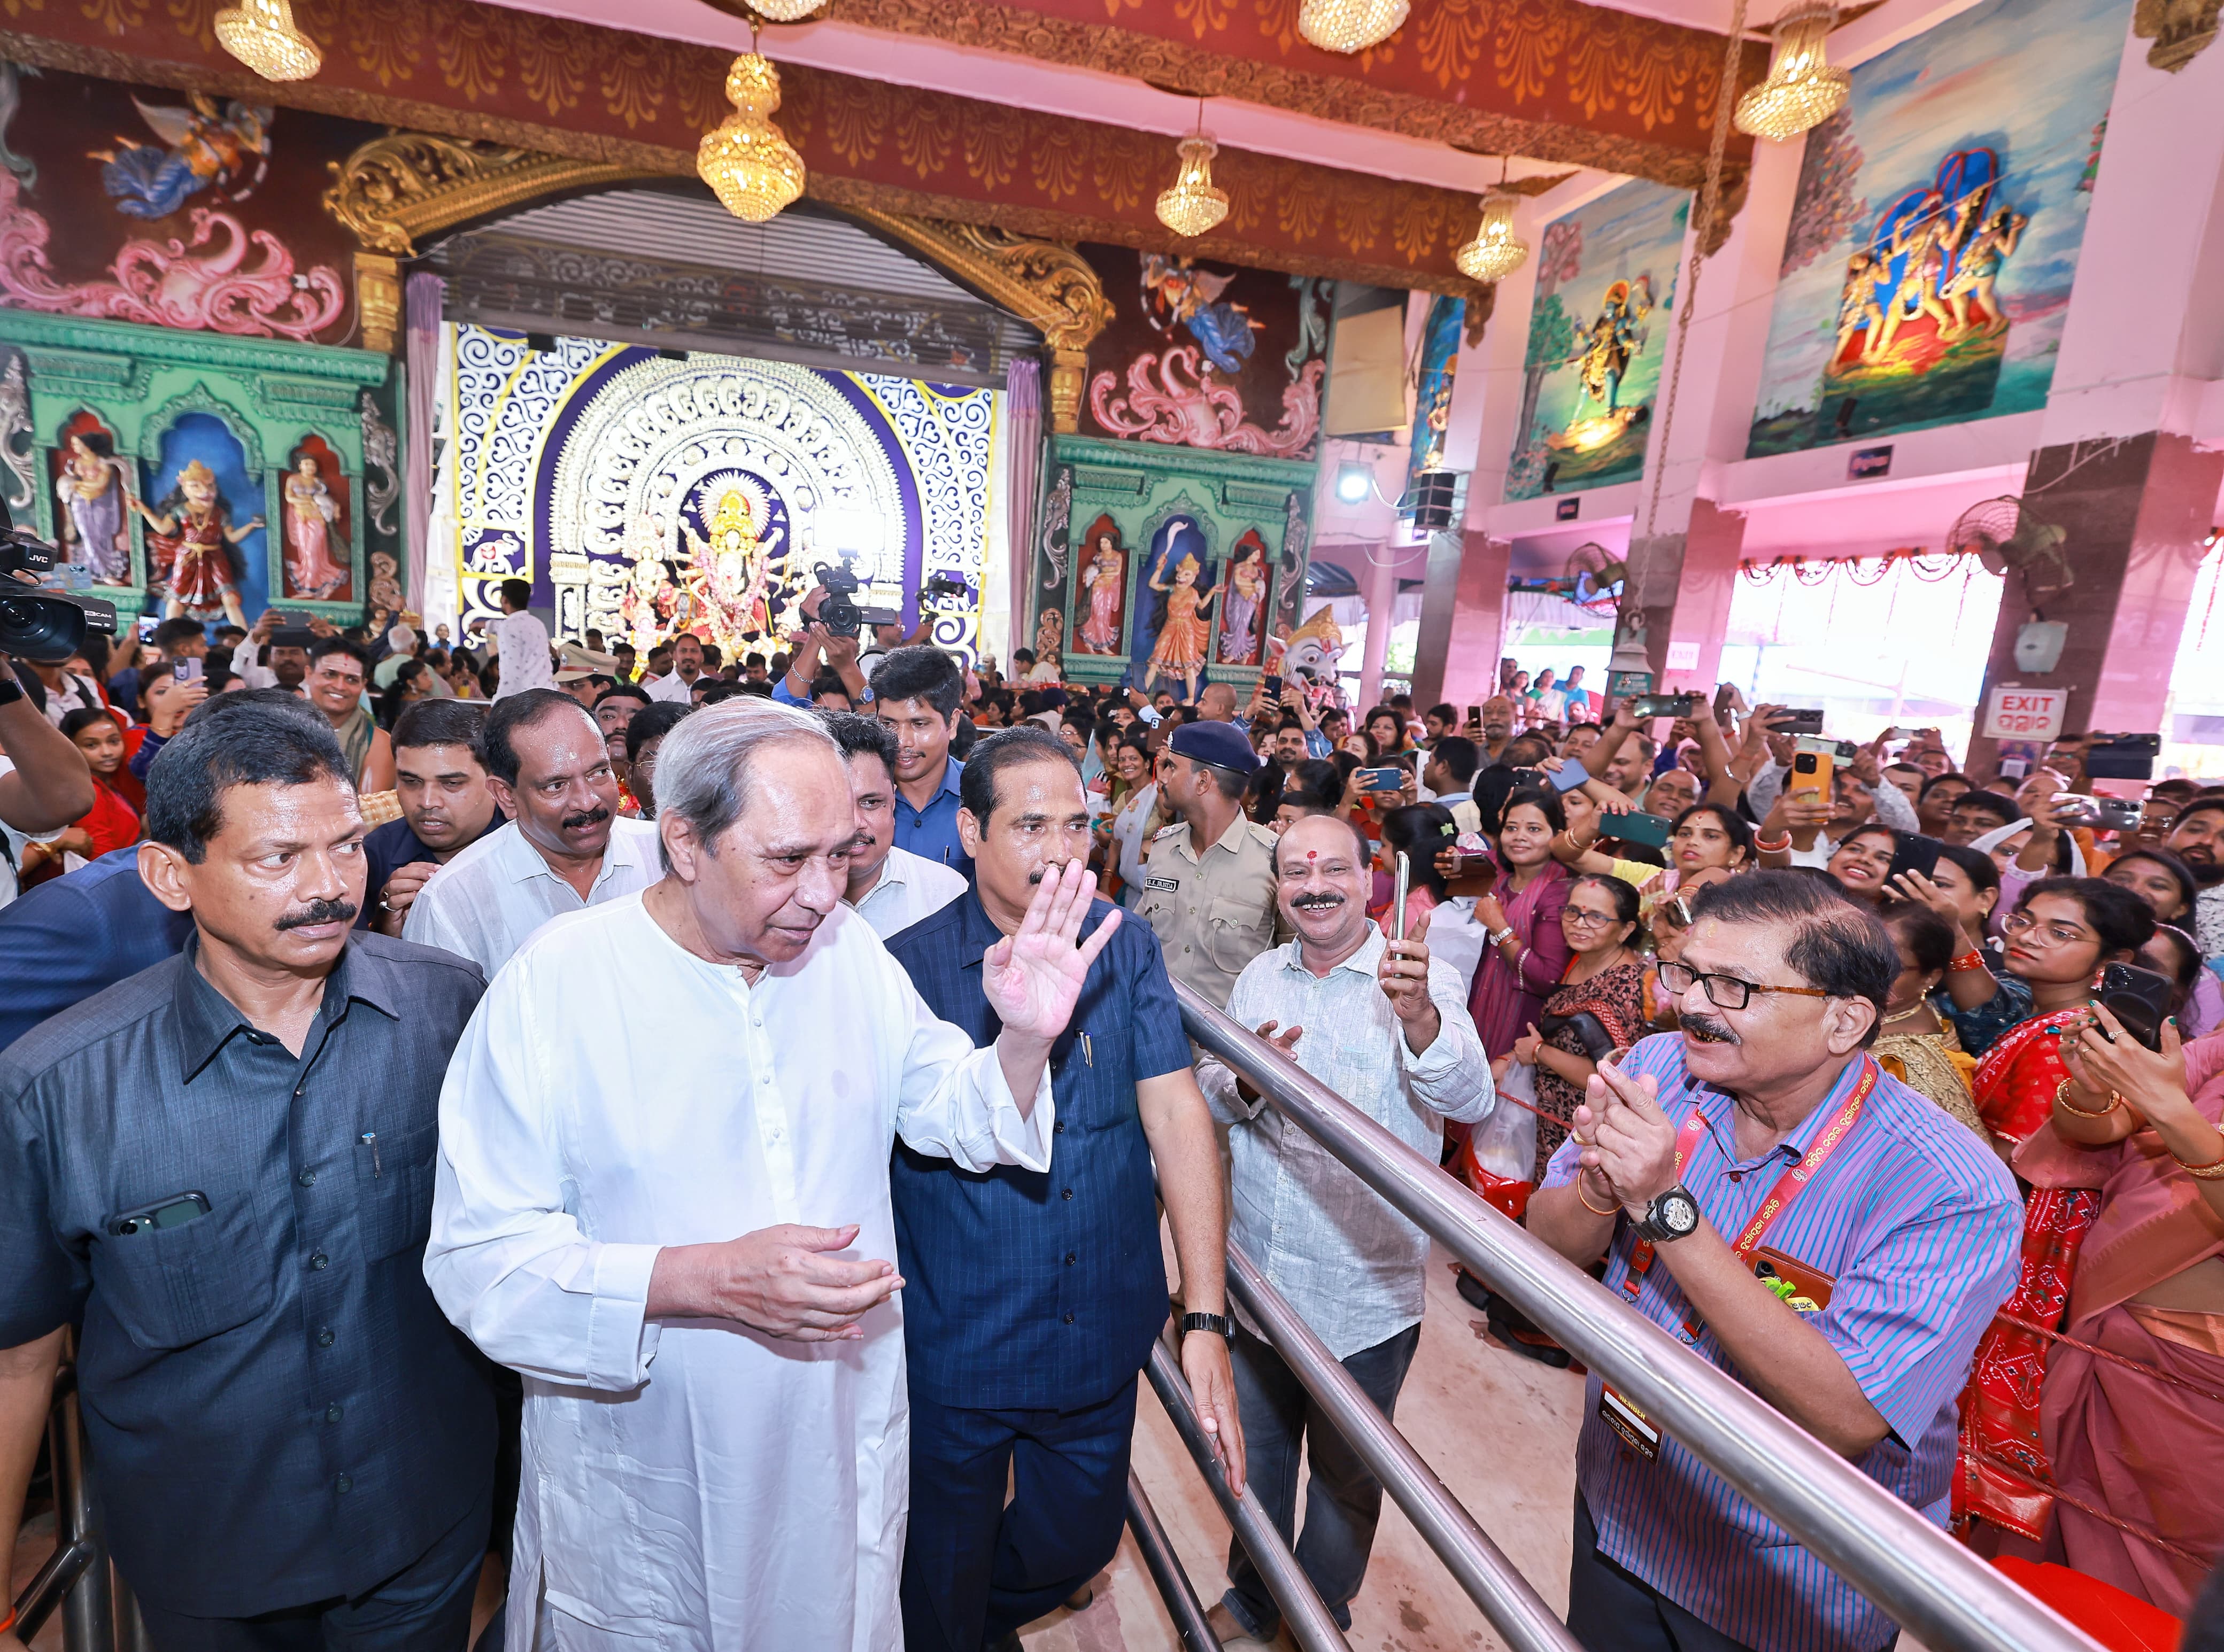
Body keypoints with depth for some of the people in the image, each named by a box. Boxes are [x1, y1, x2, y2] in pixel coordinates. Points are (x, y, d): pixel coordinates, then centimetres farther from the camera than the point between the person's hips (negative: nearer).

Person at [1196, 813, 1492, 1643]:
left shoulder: (1424, 980, -15)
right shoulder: (1258, 978, -1)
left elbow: (1472, 1100, -29)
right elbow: (1206, 1098, 2)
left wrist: (1419, 1018, -48)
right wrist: (1245, 1081, -21)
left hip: (1366, 1298, -4)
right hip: (1256, 1276, 4)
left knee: (1346, 1476, 20)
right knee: (1255, 1455, 25)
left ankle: (1322, 1612, 47)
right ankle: (1252, 1594, 50)